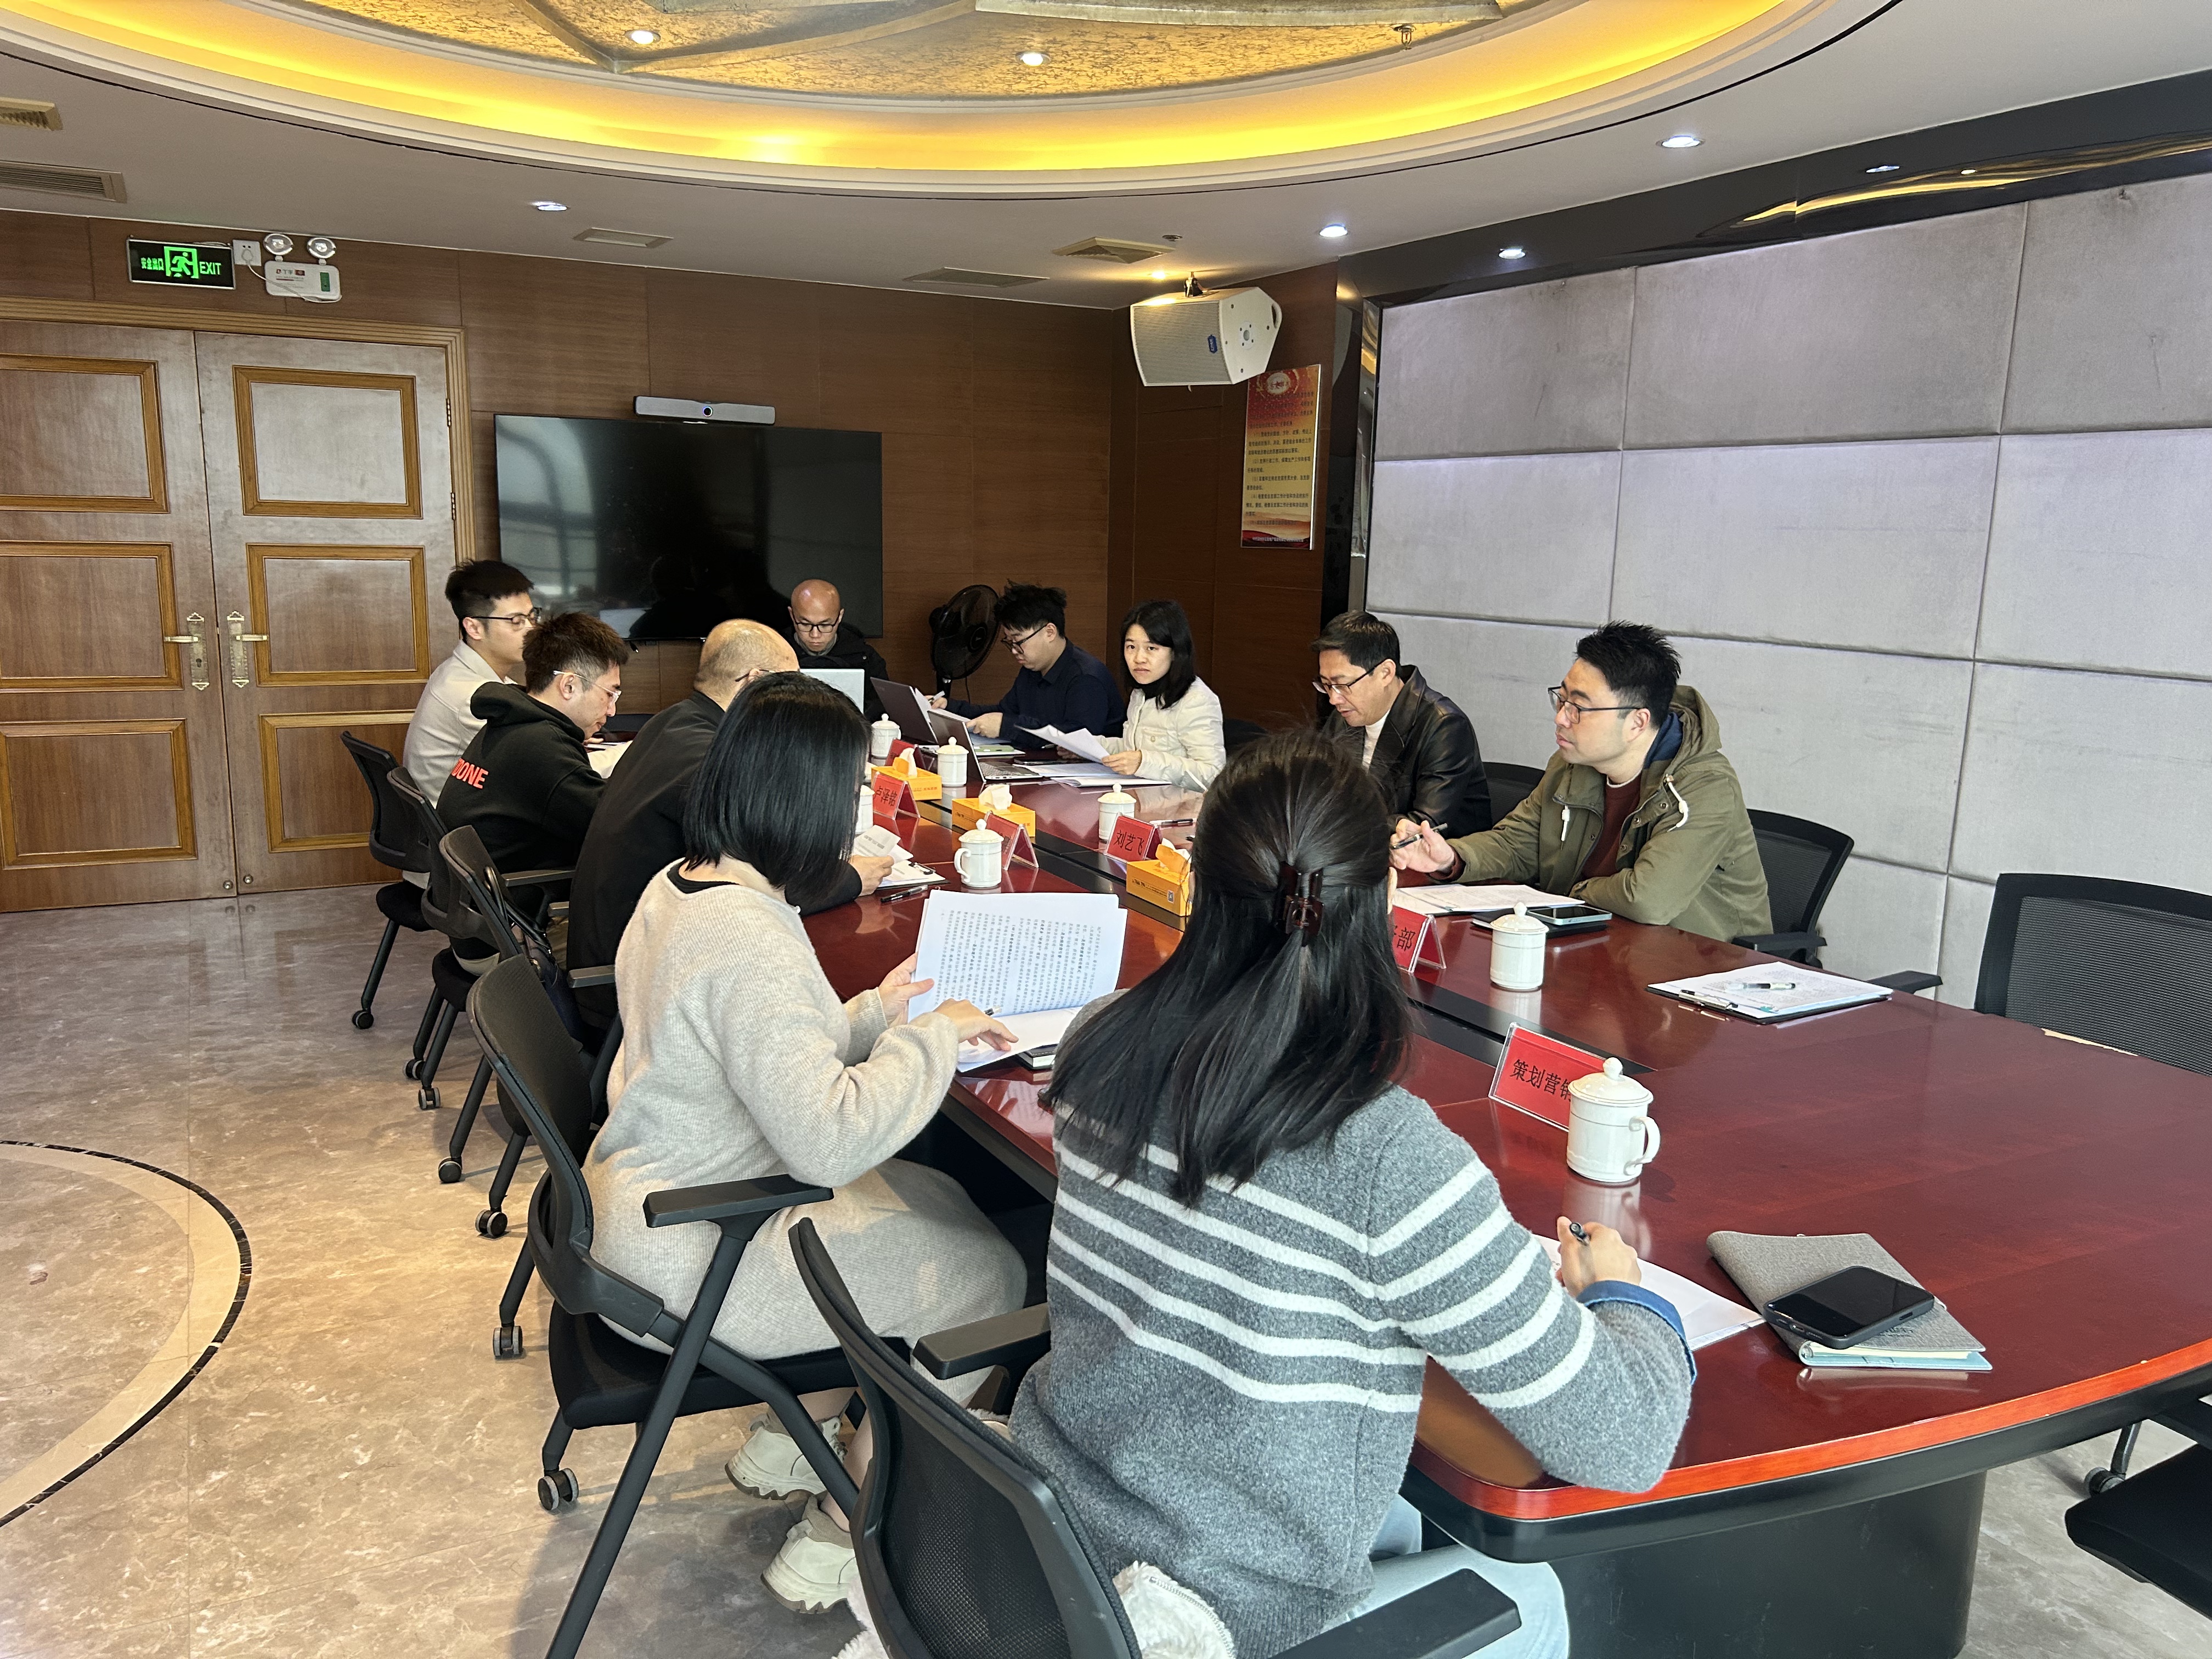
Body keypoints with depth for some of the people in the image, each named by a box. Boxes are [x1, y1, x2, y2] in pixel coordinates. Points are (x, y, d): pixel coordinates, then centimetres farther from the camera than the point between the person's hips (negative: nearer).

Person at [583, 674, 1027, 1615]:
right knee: (988, 1274, -1)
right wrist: (932, 1036, -20)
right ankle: (833, 1547, 12)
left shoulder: (680, 886, 3)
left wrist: (874, 1015, 7)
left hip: (650, 1200, 10)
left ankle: (785, 1441, 29)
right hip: (690, 1255, -10)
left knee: (940, 1201, 18)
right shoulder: (749, 938, -29)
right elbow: (826, 1140, -32)